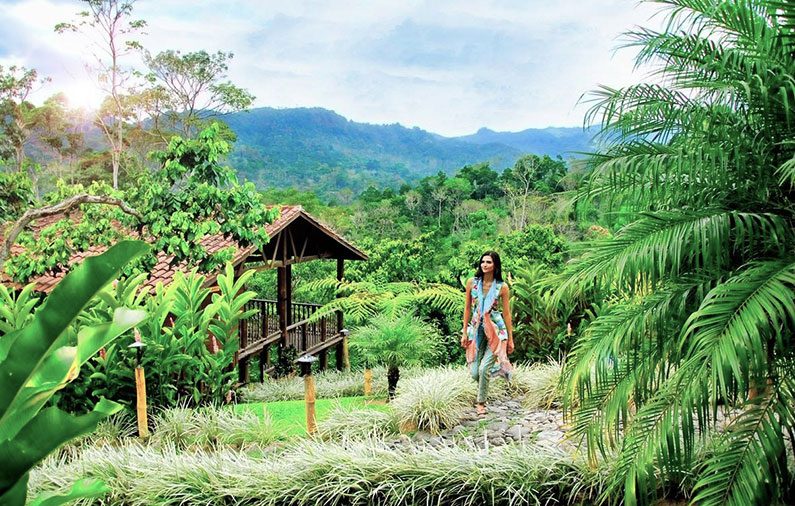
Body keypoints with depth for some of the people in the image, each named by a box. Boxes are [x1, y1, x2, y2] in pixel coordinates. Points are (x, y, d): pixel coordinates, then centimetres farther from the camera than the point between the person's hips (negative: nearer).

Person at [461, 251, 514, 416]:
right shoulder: (472, 282, 1)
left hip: (495, 331, -3)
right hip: (477, 330, 3)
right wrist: (465, 332, 5)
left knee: (484, 368, -12)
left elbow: (507, 313, 1)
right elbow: (467, 308, 7)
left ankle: (481, 402, 10)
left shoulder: (502, 287, -4)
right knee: (474, 373, 0)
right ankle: (494, 369, 35)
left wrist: (510, 339, 2)